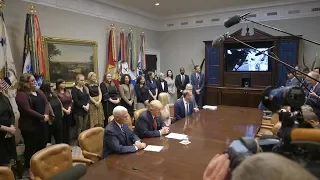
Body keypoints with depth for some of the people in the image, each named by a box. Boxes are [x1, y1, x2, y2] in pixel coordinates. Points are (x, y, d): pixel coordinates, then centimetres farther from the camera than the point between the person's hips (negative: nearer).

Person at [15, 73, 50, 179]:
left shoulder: (39, 92, 12)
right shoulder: (21, 94, -13)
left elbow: (46, 103, 6)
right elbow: (27, 110, -21)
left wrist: (46, 114, -12)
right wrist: (42, 117, -18)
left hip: (42, 124, 8)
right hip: (29, 126, -7)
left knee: (42, 146, 16)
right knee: (31, 148, 4)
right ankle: (31, 170, 19)